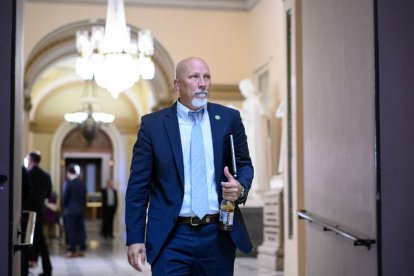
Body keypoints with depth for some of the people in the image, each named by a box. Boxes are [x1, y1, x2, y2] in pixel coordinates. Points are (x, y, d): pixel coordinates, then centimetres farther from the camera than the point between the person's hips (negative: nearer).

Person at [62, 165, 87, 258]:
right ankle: (81, 250, 10)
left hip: (70, 210, -6)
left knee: (71, 230, -1)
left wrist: (64, 206, 9)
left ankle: (72, 251, 1)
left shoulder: (69, 183, -14)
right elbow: (84, 197, 8)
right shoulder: (82, 183, 4)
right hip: (81, 210, 6)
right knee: (80, 229, 8)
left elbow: (65, 198, -9)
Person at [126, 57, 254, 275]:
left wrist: (241, 187, -11)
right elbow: (138, 186, 0)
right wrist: (135, 238, -4)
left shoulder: (229, 118, 4)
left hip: (219, 235, 2)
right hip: (172, 238, -2)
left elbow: (244, 164, 13)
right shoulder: (152, 124, -1)